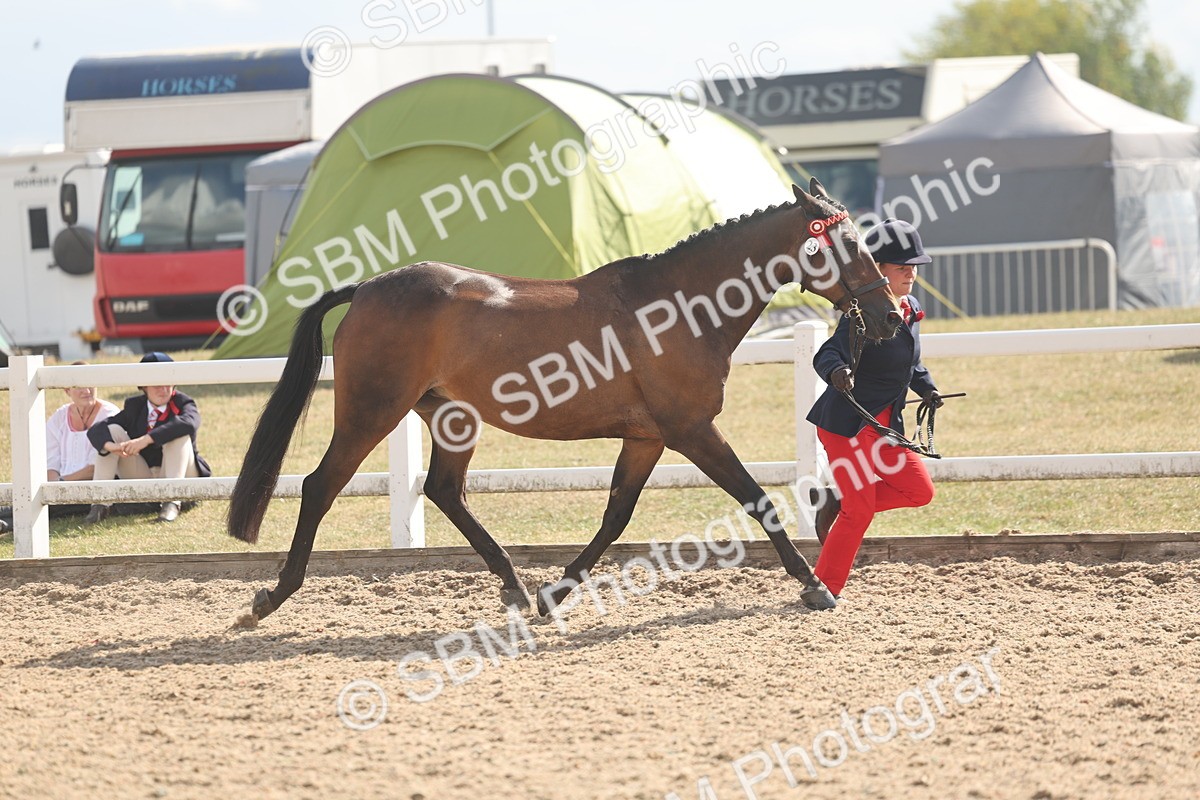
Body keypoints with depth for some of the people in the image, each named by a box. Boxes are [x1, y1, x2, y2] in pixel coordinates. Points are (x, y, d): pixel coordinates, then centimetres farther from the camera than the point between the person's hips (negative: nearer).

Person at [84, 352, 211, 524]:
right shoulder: (134, 406, 5)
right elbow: (96, 430, -6)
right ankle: (101, 502, -20)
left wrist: (146, 440, -43)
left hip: (178, 475, -3)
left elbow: (189, 423, -34)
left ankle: (172, 501, -41)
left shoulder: (182, 404, -6)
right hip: (142, 476, 3)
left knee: (179, 434, -28)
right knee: (113, 431, -11)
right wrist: (110, 445, -32)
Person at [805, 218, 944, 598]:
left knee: (919, 490, 5)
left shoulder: (911, 310, 8)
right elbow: (827, 354, -29)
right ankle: (825, 587, 9)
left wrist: (928, 389, 10)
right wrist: (836, 371, -50)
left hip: (884, 425, 8)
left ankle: (834, 501, 17)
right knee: (860, 512, -6)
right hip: (845, 422, -8)